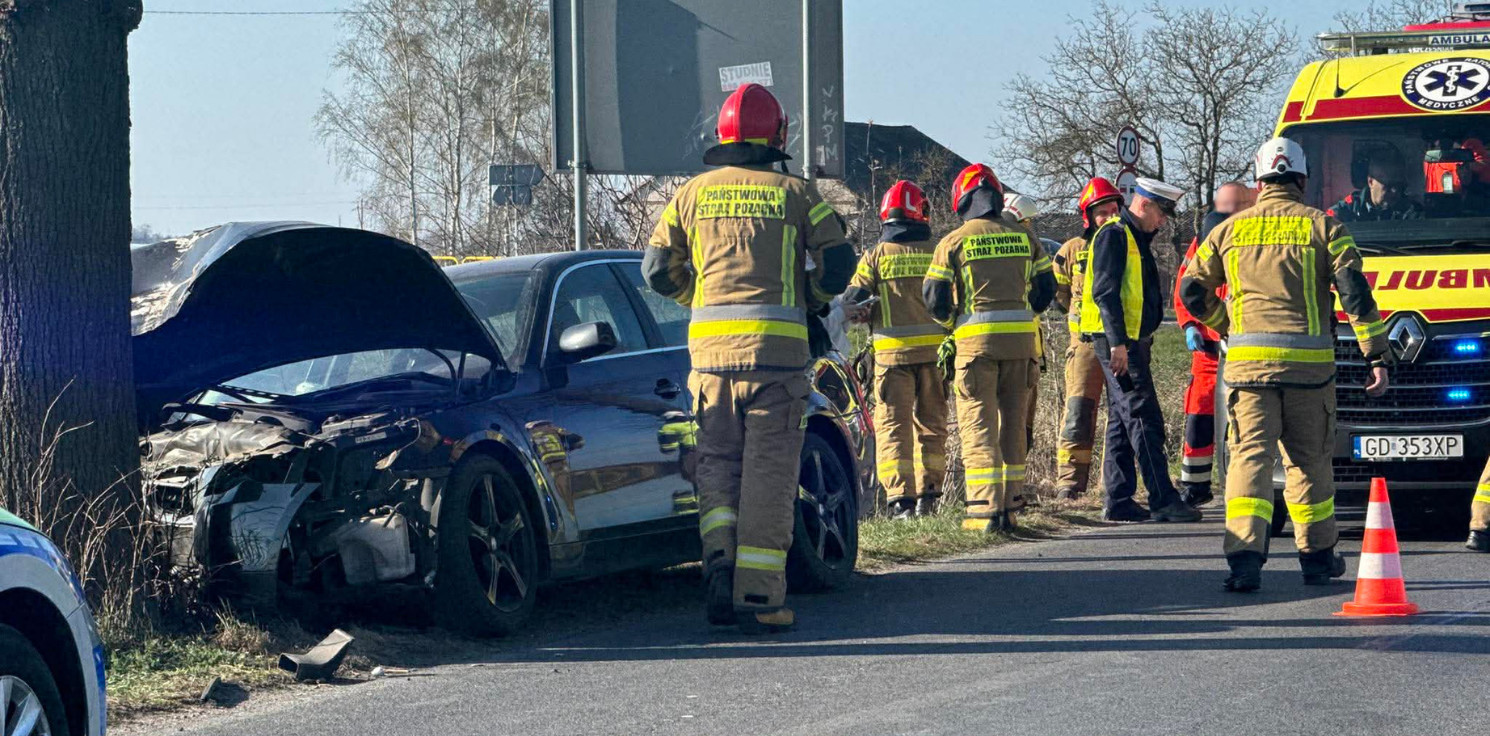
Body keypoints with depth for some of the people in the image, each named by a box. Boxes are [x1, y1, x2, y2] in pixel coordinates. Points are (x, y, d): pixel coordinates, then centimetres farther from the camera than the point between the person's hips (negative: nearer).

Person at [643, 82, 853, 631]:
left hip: (710, 346, 2)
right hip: (776, 347, -2)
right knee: (769, 471, -1)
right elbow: (838, 266, 2)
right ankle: (758, 596, -4)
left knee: (717, 463, 12)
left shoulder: (693, 194, 11)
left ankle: (720, 563, -8)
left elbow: (658, 270, 9)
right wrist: (808, 301, 21)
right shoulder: (796, 194, 5)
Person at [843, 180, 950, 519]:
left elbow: (852, 303, -4)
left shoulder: (876, 256, -2)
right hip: (935, 349, 2)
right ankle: (928, 495, 16)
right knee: (931, 423, 15)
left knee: (892, 425, 0)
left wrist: (867, 315, 14)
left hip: (892, 351, -2)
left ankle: (901, 499, -10)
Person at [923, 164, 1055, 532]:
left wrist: (952, 322, 18)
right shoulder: (1024, 237, 9)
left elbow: (934, 298, -1)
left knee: (978, 424, -3)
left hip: (976, 339, -4)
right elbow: (1046, 288, 13)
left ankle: (986, 509, -12)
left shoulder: (954, 242, -3)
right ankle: (1010, 504, 15)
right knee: (1012, 423, 13)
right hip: (1021, 339, 4)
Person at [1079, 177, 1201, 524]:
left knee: (1122, 421, 10)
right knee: (1144, 418, -13)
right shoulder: (1114, 235, -11)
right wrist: (1117, 342, -24)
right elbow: (1104, 292, -19)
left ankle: (1119, 502, 12)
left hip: (1132, 340, 11)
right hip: (1118, 341, -11)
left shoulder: (1136, 239, 21)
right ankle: (1163, 501, -15)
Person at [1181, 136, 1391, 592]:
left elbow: (1192, 292, 15)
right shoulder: (1323, 227, 4)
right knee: (1310, 459, 12)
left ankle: (1245, 557, -19)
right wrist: (1377, 354, 0)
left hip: (1247, 362, 0)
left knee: (1250, 456, -3)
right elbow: (1355, 293, -3)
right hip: (1309, 363, 0)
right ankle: (1317, 557, 22)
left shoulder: (1229, 230, 10)